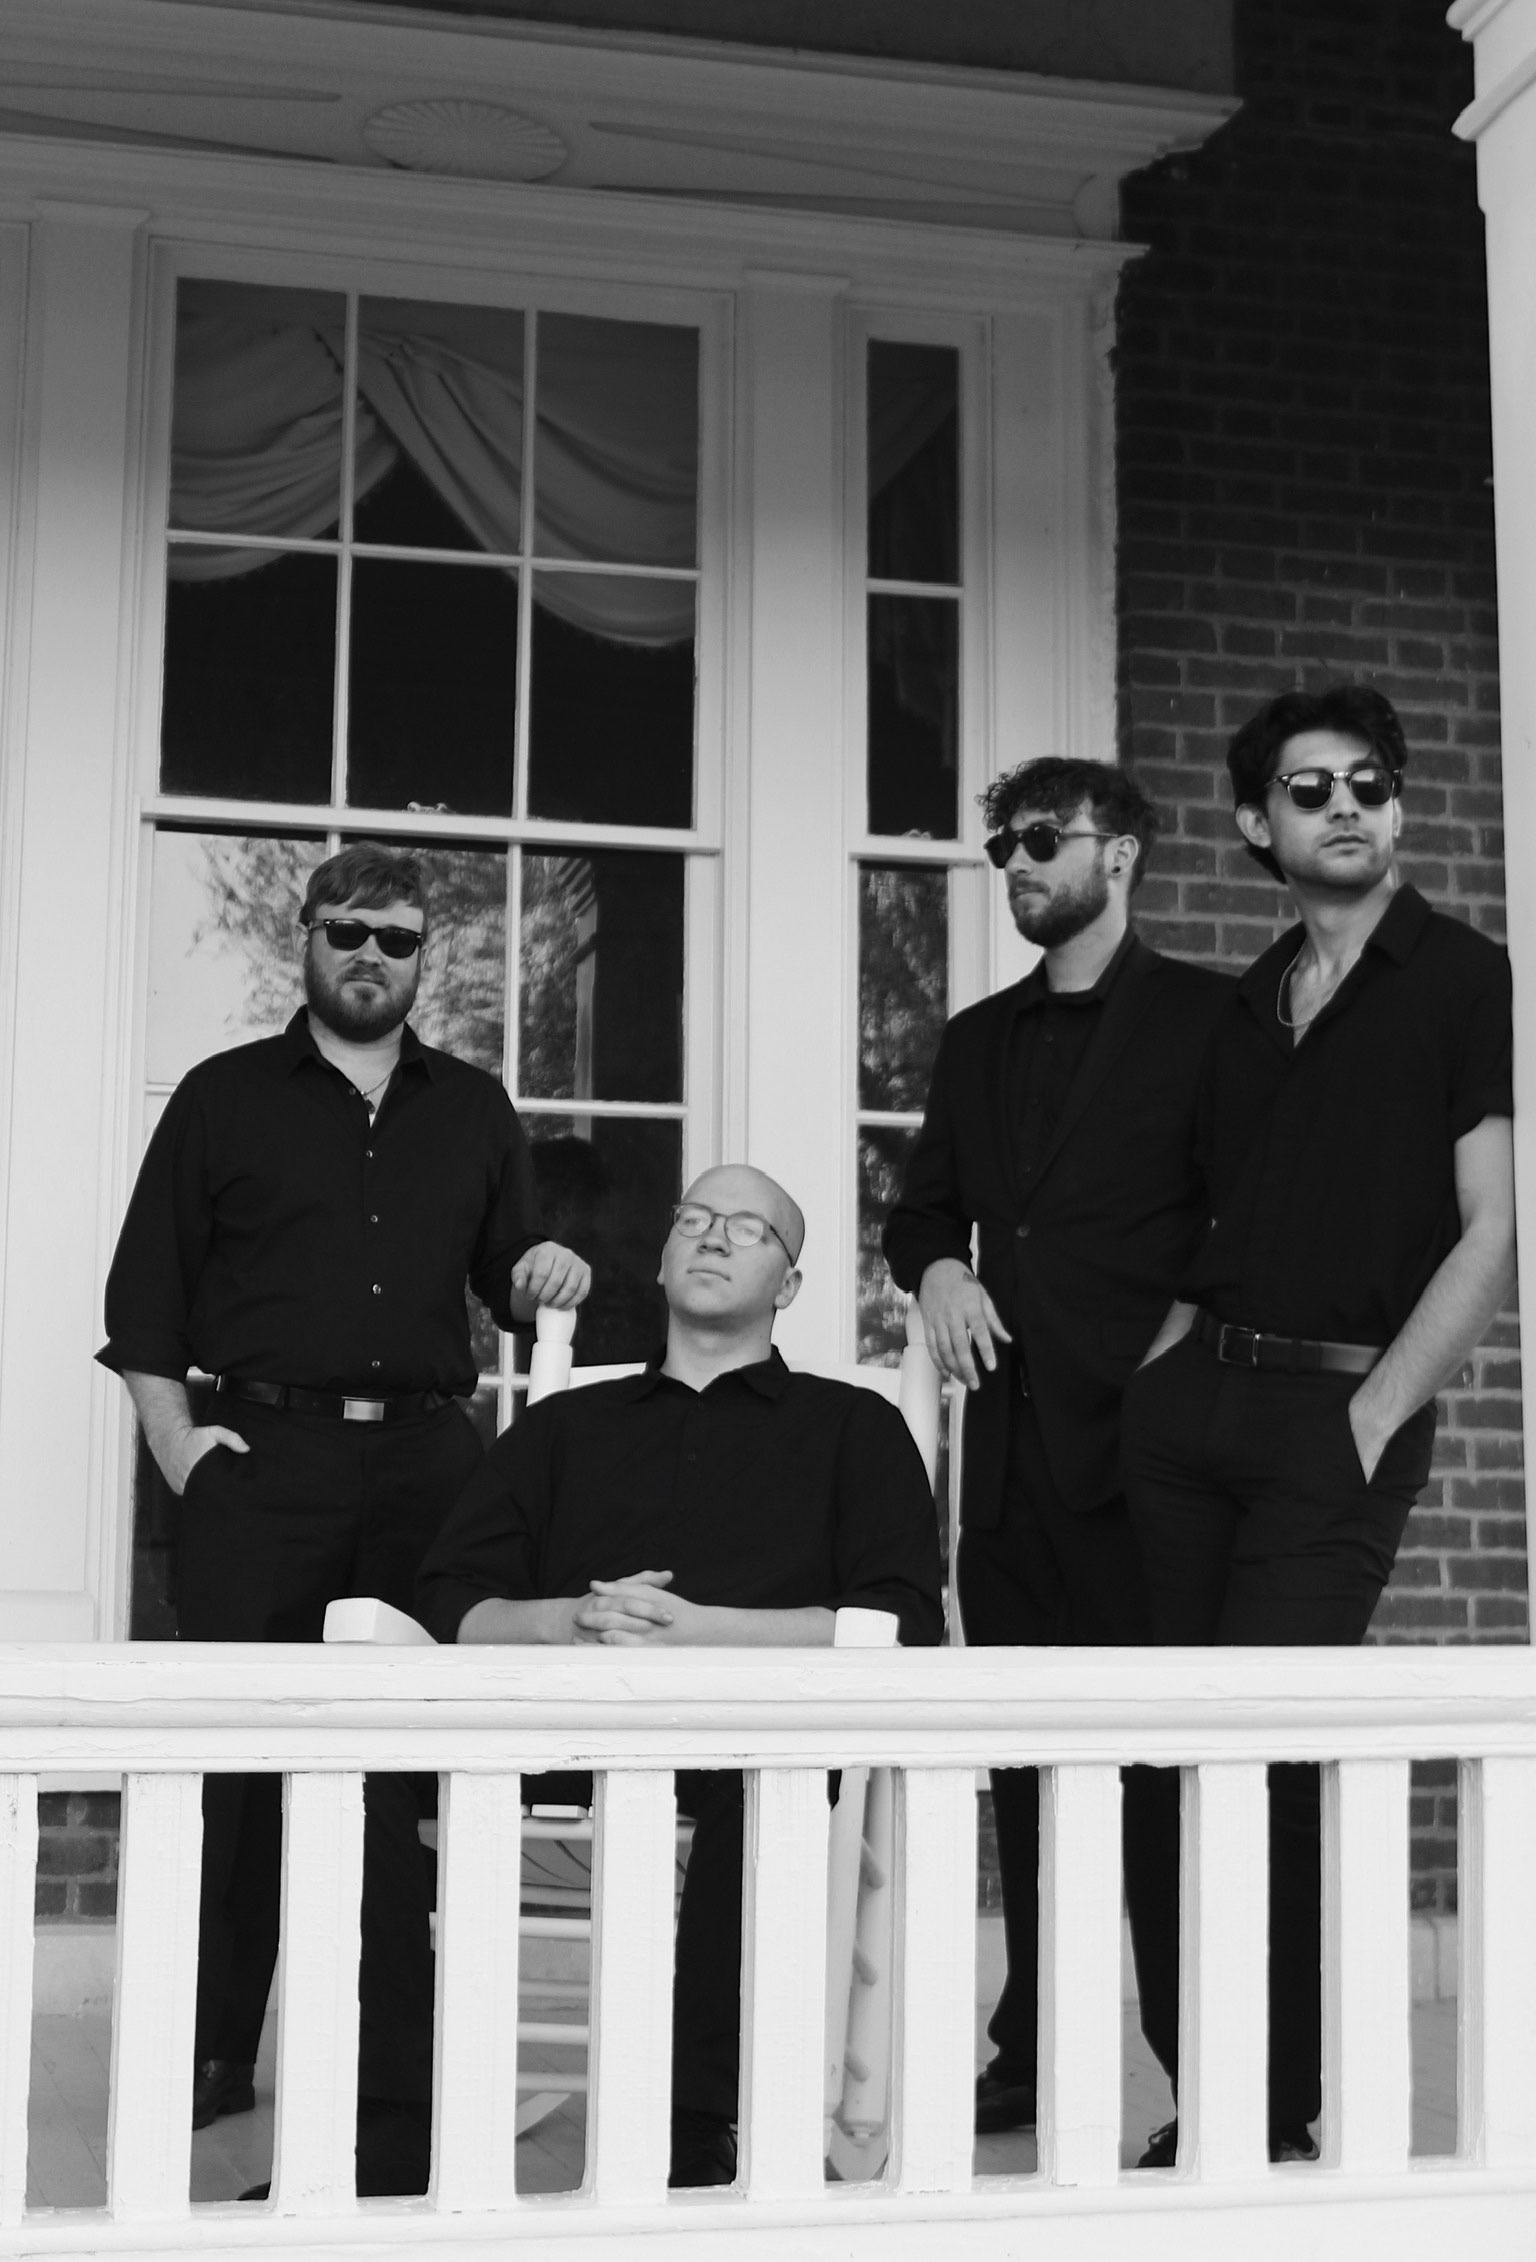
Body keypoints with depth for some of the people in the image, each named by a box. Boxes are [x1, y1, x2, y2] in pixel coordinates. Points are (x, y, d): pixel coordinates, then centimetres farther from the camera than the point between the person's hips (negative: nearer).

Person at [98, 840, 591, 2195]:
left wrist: (542, 1276, -2)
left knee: (406, 1766, 2)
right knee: (237, 1757, -4)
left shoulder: (474, 1110, 17)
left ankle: (395, 2084, 9)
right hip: (265, 1459, -2)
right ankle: (206, 2057, 9)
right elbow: (145, 1288, 6)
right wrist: (176, 1437, -5)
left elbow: (506, 1274, 21)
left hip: (426, 1463, 2)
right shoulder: (225, 1098, 9)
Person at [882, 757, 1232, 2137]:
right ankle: (1034, 2059, 16)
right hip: (1010, 1435, 6)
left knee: (1156, 1759, -6)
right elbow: (921, 1208, 24)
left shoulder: (1205, 1016, 2)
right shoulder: (979, 1040, 19)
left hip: (1135, 1428, -6)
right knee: (1025, 1762, 8)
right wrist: (936, 1268, 3)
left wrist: (1185, 1333, -15)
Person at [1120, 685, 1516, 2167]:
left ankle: (1274, 2119, 5)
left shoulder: (1466, 982, 0)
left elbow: (1490, 1236, -7)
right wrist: (1157, 1367, 5)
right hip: (1193, 1398, 5)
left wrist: (1370, 1420, -12)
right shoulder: (1244, 1007, 17)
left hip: (1340, 1409, -5)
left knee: (1262, 1762, -10)